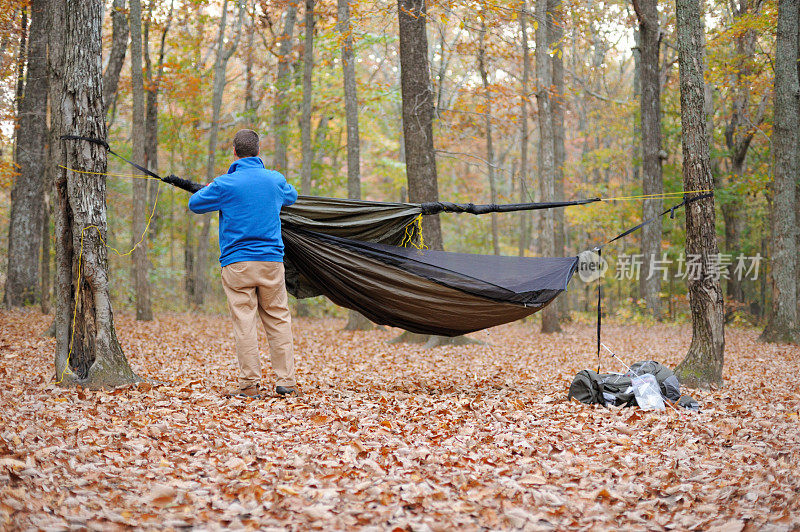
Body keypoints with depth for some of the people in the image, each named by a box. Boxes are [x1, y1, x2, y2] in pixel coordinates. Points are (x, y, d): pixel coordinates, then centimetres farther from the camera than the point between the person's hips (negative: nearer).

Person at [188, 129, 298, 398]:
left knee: (244, 321, -2)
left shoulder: (225, 184, -6)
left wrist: (208, 188, 27)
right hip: (272, 260, 3)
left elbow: (195, 204, 7)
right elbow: (292, 196, 29)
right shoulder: (275, 180, 7)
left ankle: (250, 384, -3)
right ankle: (286, 381, 7)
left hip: (237, 262, -3)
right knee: (278, 319, 8)